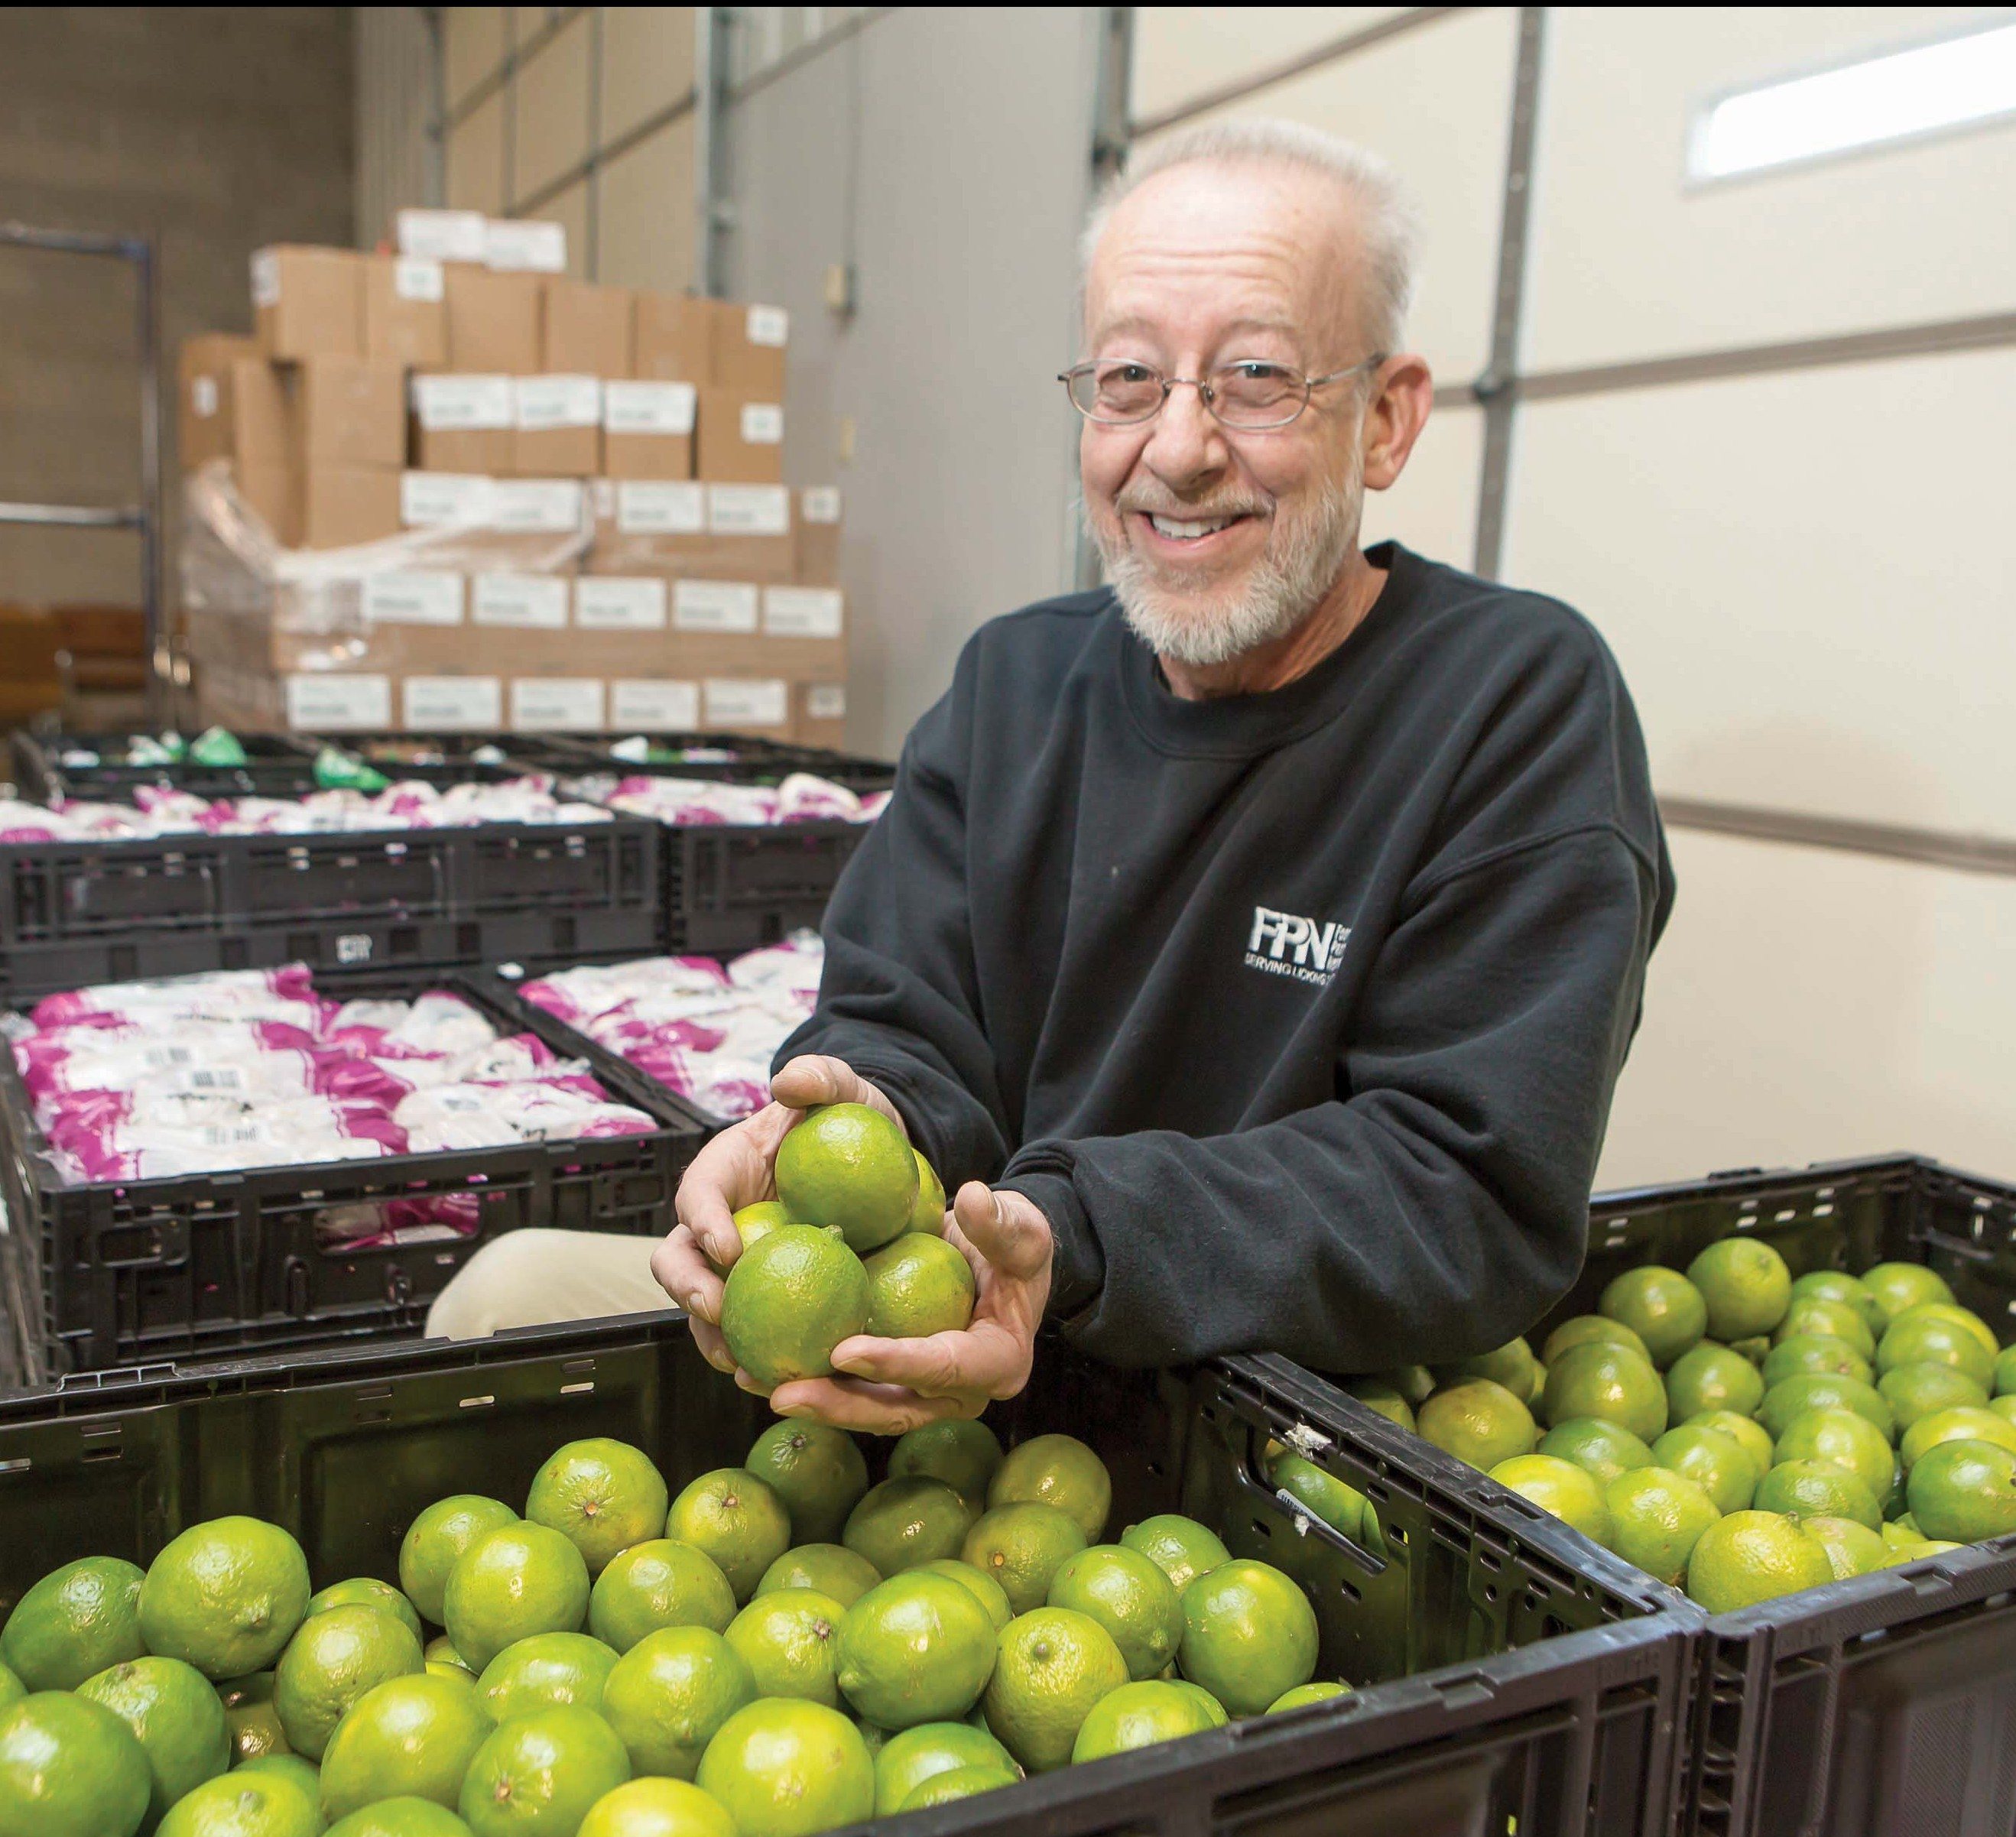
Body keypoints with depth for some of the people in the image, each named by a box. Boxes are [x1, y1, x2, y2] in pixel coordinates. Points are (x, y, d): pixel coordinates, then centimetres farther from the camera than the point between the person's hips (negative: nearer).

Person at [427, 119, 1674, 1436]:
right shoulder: (1012, 680, 4)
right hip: (964, 1333, 5)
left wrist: (1076, 1244, -34)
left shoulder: (1526, 701, -14)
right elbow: (905, 1021, 0)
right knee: (517, 1287, -4)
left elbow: (1477, 1191, -20)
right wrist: (851, 1122, -25)